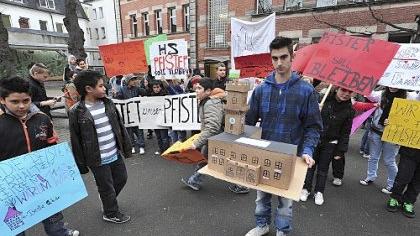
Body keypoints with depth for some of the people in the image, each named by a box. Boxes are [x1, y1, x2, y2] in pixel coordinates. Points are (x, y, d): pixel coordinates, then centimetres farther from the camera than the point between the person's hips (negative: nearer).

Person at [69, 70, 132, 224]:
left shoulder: (108, 103, 1)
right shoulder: (76, 112, -14)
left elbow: (120, 126, 7)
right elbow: (76, 141, -9)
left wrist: (126, 147, 9)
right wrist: (81, 164, -5)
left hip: (116, 154, 6)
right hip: (98, 160, -5)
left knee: (121, 178, 21)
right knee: (106, 187, 11)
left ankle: (108, 201, 48)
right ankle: (111, 213, 36)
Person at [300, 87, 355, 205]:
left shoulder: (349, 110, -4)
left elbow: (345, 133, 1)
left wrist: (340, 150, 0)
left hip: (330, 144, 1)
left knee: (323, 169, 12)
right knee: (310, 165, 10)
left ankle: (319, 192, 30)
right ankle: (306, 189, 26)